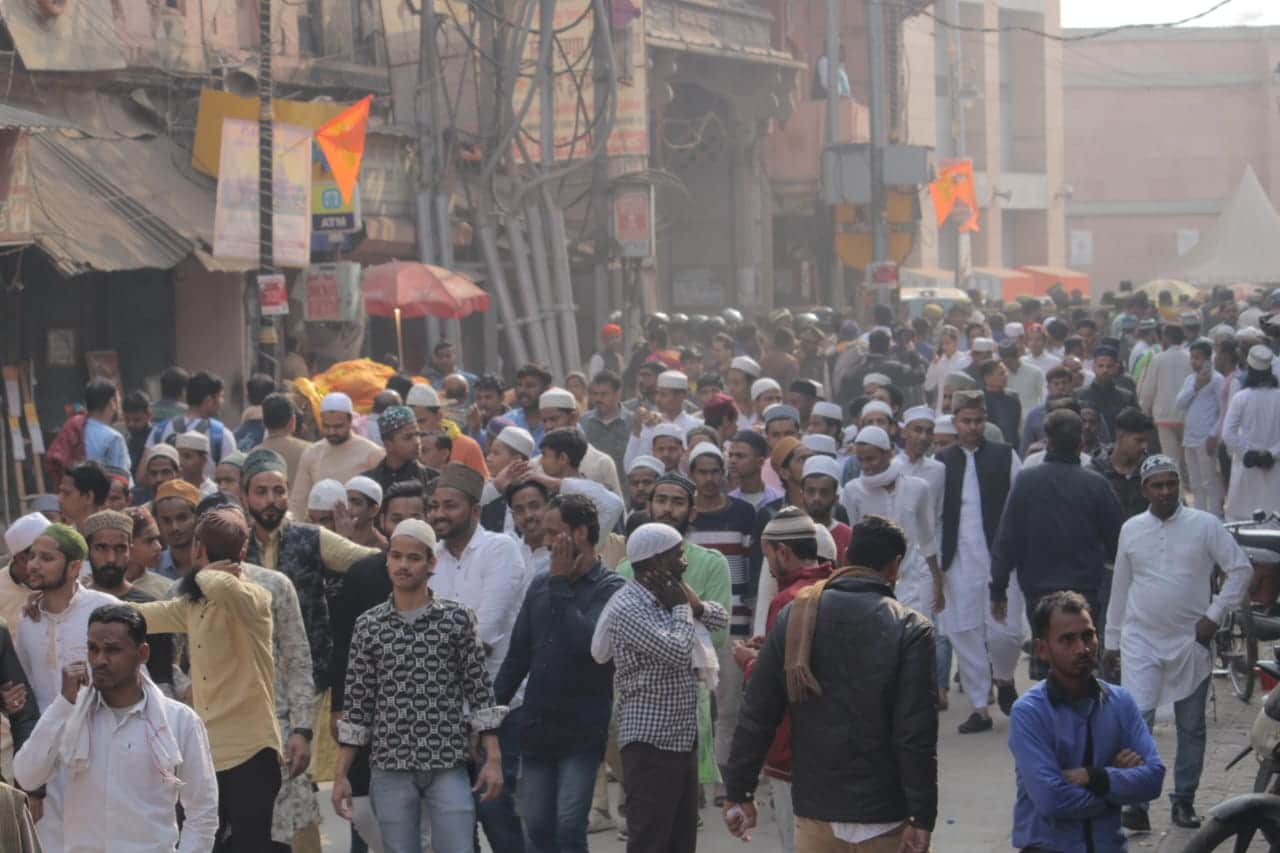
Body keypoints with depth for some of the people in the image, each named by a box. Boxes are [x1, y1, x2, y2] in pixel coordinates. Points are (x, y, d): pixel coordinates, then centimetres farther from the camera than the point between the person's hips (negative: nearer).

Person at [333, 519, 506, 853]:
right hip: (391, 769, 1)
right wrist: (341, 775, 4)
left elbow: (479, 692, 2)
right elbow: (357, 704, 7)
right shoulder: (369, 625, 4)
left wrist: (493, 759, -4)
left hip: (448, 766, -1)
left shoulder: (457, 618, 2)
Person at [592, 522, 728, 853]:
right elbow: (677, 651, -25)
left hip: (684, 740, 10)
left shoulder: (667, 596, 12)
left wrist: (693, 602, -5)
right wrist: (681, 606, -9)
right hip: (650, 744, -10)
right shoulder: (627, 609, -17)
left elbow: (720, 619, 15)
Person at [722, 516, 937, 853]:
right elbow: (917, 736, -14)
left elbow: (756, 716, 1)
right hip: (884, 816, -3)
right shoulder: (909, 629, -10)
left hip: (815, 809, 3)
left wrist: (739, 792, 8)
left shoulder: (794, 617, 1)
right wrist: (922, 818, -10)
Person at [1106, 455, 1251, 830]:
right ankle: (1136, 802, -13)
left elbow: (1240, 568, -2)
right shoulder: (1131, 529, 5)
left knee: (1191, 727, 7)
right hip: (1141, 640, 0)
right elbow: (1120, 586, 12)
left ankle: (1184, 802, 19)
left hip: (1191, 641, 0)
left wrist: (1215, 615, -8)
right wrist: (1112, 640, 15)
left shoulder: (1204, 525, -3)